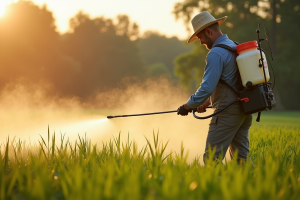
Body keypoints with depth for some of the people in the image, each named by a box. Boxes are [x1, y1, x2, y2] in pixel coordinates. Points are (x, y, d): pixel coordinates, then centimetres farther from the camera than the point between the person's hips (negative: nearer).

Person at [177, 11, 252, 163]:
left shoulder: (216, 54, -15)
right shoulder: (236, 47, 15)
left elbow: (207, 87, -20)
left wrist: (188, 106, -8)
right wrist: (208, 101, 20)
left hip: (227, 113, -9)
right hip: (244, 111, 10)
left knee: (212, 158, -7)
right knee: (241, 156, 12)